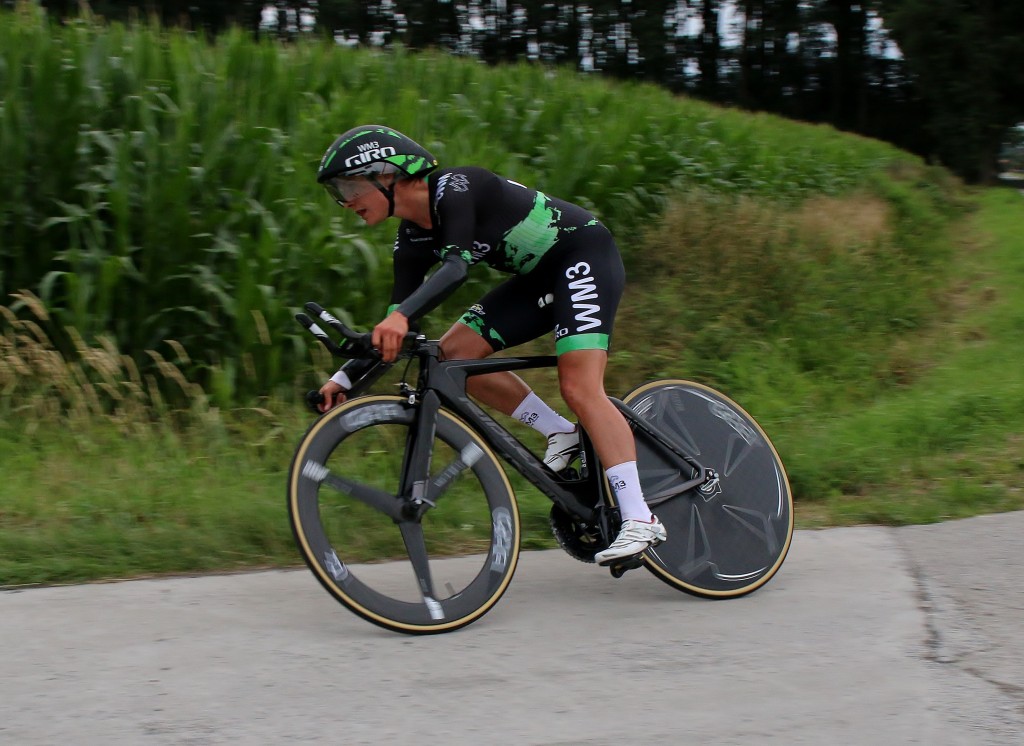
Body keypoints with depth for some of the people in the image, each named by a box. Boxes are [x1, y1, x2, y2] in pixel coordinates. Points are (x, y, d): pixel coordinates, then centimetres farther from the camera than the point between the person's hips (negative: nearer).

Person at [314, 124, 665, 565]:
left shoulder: (453, 190, -22)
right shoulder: (413, 239, 2)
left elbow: (457, 266, -39)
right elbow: (393, 334, 4)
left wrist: (402, 316, -53)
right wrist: (345, 378, -5)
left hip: (585, 255, -9)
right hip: (540, 277, 9)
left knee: (579, 388, -22)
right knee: (455, 353, -4)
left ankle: (640, 520, -24)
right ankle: (561, 433, 4)